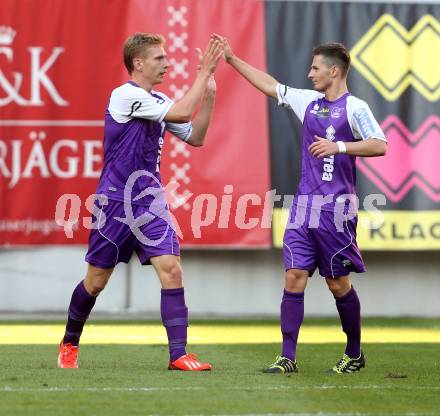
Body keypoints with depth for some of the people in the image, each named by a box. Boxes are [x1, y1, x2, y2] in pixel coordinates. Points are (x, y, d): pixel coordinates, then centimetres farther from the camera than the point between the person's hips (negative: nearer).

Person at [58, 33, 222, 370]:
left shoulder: (158, 101, 10)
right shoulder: (126, 95, -15)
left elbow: (195, 137, 15)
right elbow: (181, 113, -22)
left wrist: (209, 95, 5)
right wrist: (204, 71, -17)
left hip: (150, 202, 6)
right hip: (115, 202, -6)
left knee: (171, 269, -12)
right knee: (96, 280, 6)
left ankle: (178, 354, -13)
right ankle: (69, 344, 29)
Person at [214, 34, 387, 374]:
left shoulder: (355, 108, -6)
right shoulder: (308, 101, 12)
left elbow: (380, 145, -17)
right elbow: (270, 85, 23)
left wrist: (339, 146, -24)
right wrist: (231, 59, 24)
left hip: (337, 208, -5)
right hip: (304, 205, 6)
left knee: (339, 283, 2)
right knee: (294, 277, -2)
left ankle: (355, 355, 19)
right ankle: (288, 358, -1)